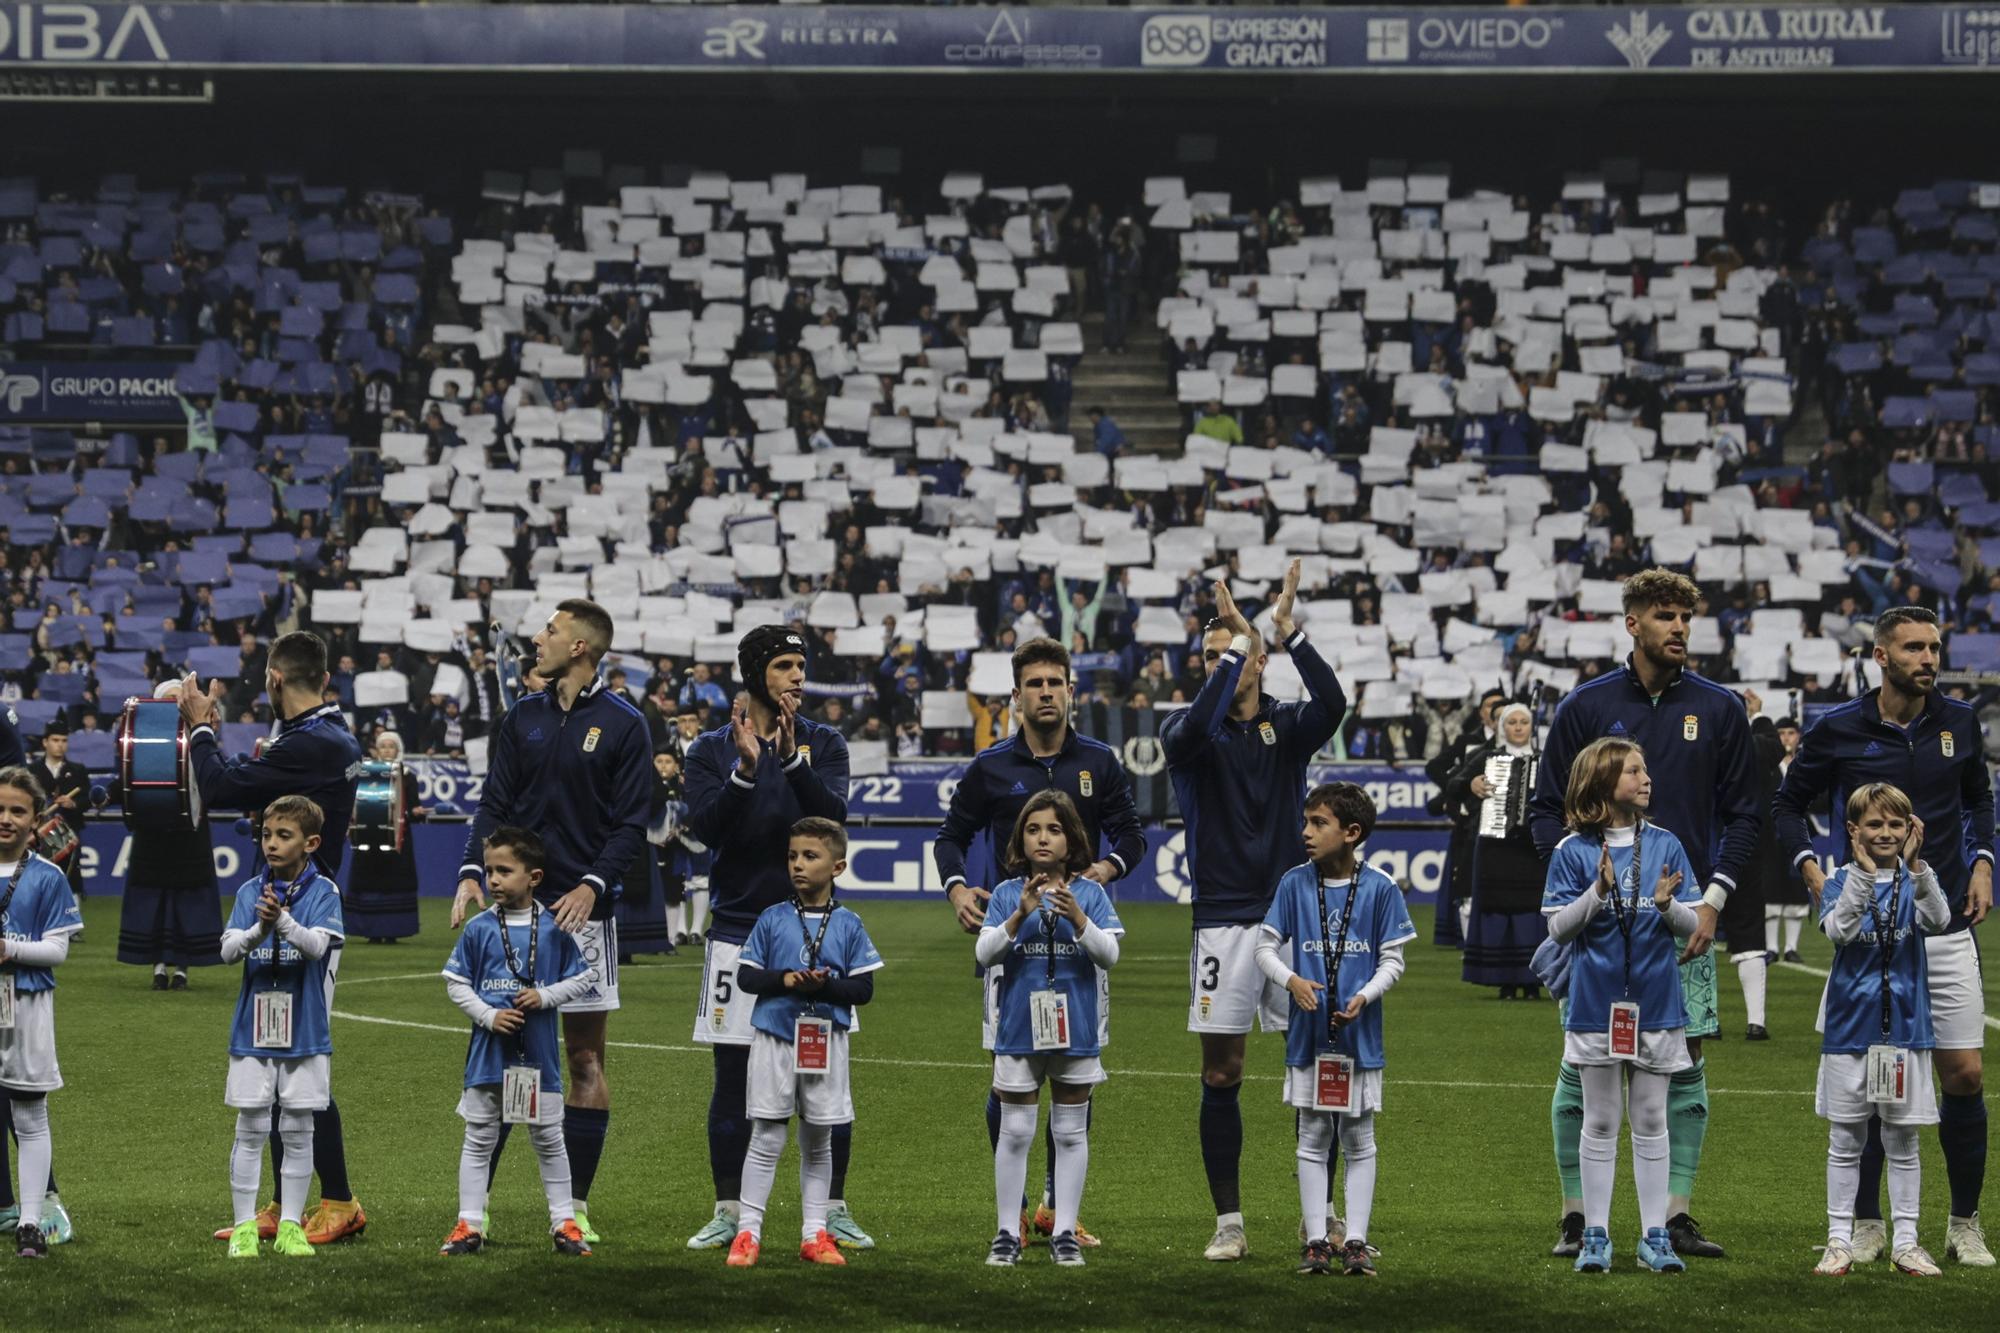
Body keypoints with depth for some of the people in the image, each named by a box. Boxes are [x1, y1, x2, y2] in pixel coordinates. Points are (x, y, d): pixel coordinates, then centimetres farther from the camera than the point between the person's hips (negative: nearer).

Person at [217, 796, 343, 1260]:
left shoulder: (323, 891, -4)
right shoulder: (250, 891, 3)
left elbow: (317, 945, -18)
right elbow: (228, 949, -7)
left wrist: (283, 920, -37)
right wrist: (259, 930, -27)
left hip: (305, 1030, -1)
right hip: (254, 1029, 1)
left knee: (298, 1133, 6)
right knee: (250, 1131, 4)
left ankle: (290, 1226, 14)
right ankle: (244, 1227, 10)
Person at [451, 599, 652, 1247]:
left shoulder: (624, 724, -1)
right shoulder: (522, 717, 11)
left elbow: (631, 823, -3)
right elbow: (494, 804, 7)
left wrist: (594, 884, -18)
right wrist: (472, 872, -9)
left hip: (582, 909, -3)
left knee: (585, 1056, 1)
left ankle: (575, 1205, 7)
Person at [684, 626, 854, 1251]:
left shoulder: (825, 744, 5)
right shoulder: (712, 749, 4)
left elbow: (833, 816, -11)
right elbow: (705, 826, -11)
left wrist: (791, 759, -25)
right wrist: (746, 769, -24)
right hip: (738, 928, 0)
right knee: (732, 1077, 2)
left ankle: (834, 1211, 10)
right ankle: (729, 1213, 11)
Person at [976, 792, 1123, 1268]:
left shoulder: (1090, 894, 0)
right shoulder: (1007, 894, 0)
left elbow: (1109, 955, -8)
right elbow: (984, 954, -8)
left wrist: (1076, 917, -24)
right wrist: (1020, 915, -23)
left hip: (1075, 1030, 0)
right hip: (1019, 1030, 0)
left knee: (1071, 1133, 7)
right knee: (1015, 1133, 3)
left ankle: (1065, 1233, 14)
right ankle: (1008, 1233, 10)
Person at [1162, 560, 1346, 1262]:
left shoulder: (1287, 726, 5)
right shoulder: (1190, 729, 1)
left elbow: (1332, 703, -17)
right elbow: (1193, 727, -24)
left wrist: (1288, 629, -26)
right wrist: (1234, 643, -26)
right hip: (1223, 920, -1)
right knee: (1221, 1074, 1)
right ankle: (1229, 1222, 9)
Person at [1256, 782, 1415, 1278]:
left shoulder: (1379, 888, -5)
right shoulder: (1295, 884, -1)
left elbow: (1392, 959, 0)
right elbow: (1265, 945, 3)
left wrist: (1364, 996, -18)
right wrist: (1291, 980, -16)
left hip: (1360, 1033, -1)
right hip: (1308, 1032, 1)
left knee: (1358, 1141, 6)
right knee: (1313, 1139, 6)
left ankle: (1355, 1242, 10)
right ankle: (1317, 1241, 11)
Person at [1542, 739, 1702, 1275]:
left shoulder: (1665, 845, 2)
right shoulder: (1573, 851, -4)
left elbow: (1690, 926, 3)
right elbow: (1559, 927, -5)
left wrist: (1668, 904, -19)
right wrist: (1599, 890, -19)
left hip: (1655, 1003, 2)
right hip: (1596, 1003, -2)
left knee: (1651, 1122, 7)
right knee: (1600, 1123, 6)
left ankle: (1655, 1236, 11)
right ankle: (1595, 1236, 12)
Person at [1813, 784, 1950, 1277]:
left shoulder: (1916, 881, 1)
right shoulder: (1840, 882, -1)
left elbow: (1938, 921, -21)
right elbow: (1838, 930, -21)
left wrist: (1915, 866, -33)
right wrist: (1863, 871, -29)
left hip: (1905, 1028, 1)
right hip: (1849, 1029, 0)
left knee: (1902, 1141, 7)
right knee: (1845, 1140, 7)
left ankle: (1906, 1242, 13)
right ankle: (1839, 1241, 12)